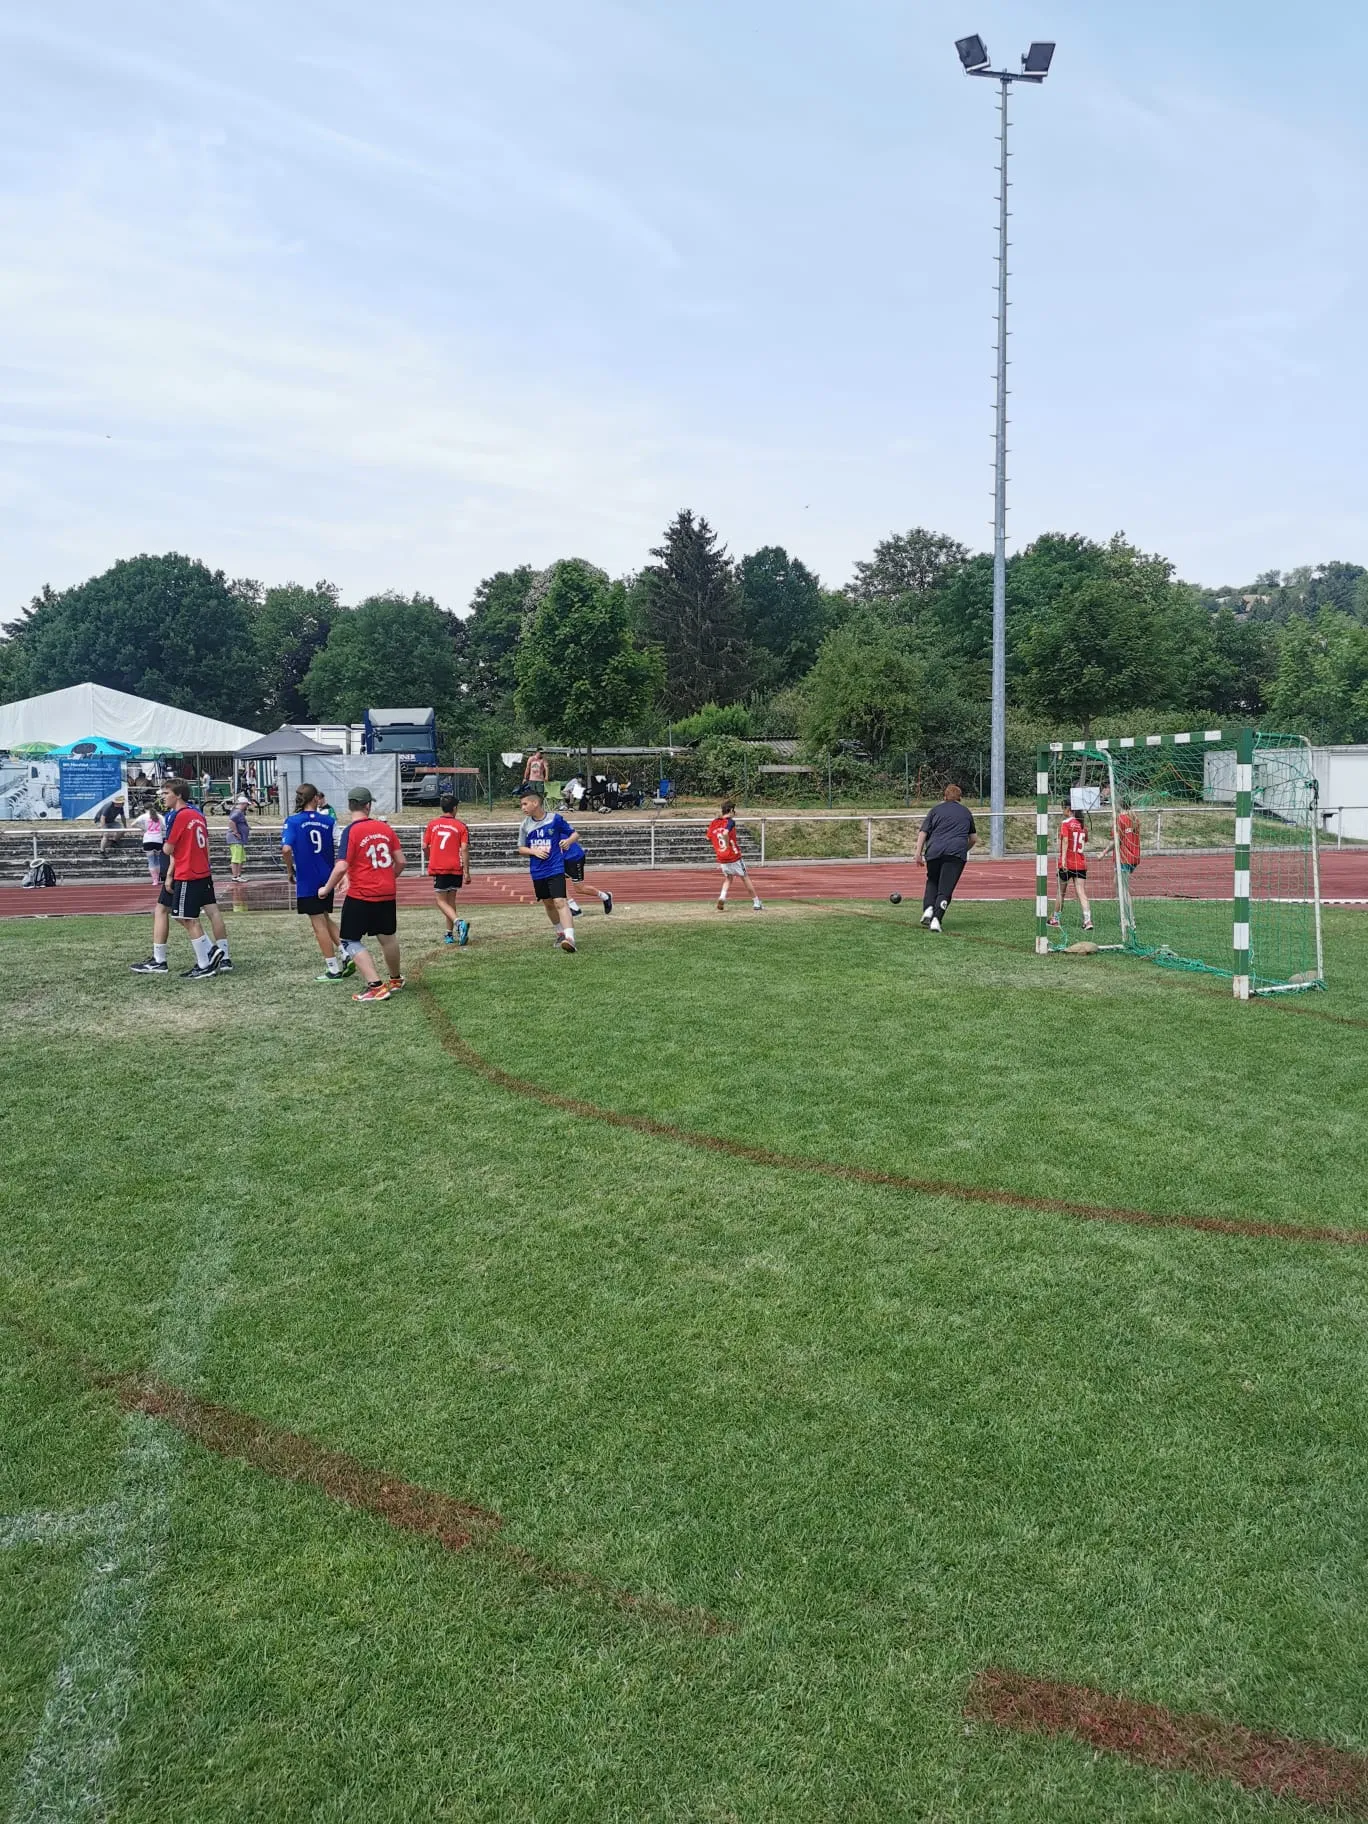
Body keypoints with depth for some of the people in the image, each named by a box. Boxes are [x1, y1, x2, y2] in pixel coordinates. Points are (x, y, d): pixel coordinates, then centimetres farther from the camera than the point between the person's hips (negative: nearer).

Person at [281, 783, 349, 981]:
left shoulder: (292, 821, -9)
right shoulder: (327, 822, 1)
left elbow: (286, 849, -21)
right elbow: (334, 851, 5)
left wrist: (290, 871, -7)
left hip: (307, 881, -4)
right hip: (326, 879, 4)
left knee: (319, 924, 4)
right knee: (325, 919, 22)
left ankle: (333, 969, 8)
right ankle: (345, 954, 10)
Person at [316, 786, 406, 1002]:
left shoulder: (351, 831, -12)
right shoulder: (384, 827, 4)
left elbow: (341, 867, -18)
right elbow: (401, 862, 6)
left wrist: (326, 889, -4)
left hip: (361, 895, -5)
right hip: (388, 894, 5)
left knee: (350, 941, 3)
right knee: (388, 938, 21)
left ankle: (376, 986, -8)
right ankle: (395, 980, 38)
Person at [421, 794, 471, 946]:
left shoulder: (433, 824, 4)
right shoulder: (461, 826, 0)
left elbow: (425, 846, 7)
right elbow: (464, 849, -7)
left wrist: (429, 861, 26)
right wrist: (466, 872, -5)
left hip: (438, 868, -1)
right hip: (455, 869, 1)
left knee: (441, 901, 1)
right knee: (450, 899, 15)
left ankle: (459, 922, -24)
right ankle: (450, 934, 17)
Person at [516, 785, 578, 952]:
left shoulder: (555, 818, -6)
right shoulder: (525, 824, 4)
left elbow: (575, 834, 3)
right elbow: (521, 849, 12)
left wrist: (568, 840, -19)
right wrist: (534, 851, -8)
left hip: (555, 868, -5)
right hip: (537, 872, 5)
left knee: (560, 902, -18)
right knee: (548, 904, 15)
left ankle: (570, 938, -26)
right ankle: (560, 934, 33)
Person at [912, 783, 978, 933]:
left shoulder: (936, 809, 16)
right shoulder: (966, 812, 21)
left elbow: (923, 832, 5)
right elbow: (974, 838, 24)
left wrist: (918, 854, 3)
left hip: (934, 851, 0)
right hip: (956, 853, 0)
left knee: (932, 881, 21)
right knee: (946, 888, -3)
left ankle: (928, 909, 0)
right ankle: (936, 919, -19)